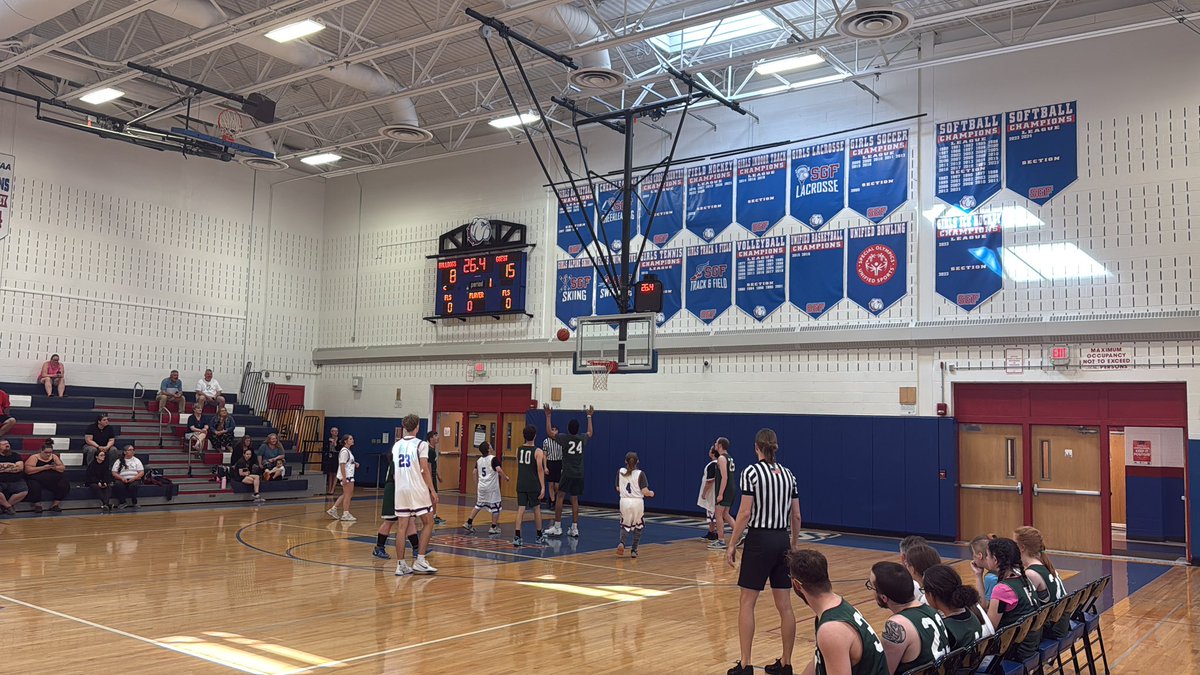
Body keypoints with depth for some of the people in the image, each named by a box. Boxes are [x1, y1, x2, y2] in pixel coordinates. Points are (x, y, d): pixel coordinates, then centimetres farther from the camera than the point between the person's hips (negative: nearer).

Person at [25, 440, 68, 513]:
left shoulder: (54, 457, 12)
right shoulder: (34, 458, -1)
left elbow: (63, 468, 13)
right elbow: (28, 470, -13)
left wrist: (55, 467, -9)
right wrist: (43, 468, -18)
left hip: (53, 480, 4)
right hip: (36, 480, -4)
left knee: (65, 486, -22)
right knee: (34, 488, -36)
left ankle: (55, 504, -7)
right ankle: (37, 505, -12)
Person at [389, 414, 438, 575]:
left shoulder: (396, 445, 11)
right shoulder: (420, 444, -7)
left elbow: (395, 470, 17)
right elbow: (425, 470, -11)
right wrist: (432, 490, -7)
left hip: (400, 490, 5)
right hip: (417, 489, -5)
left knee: (402, 527, 6)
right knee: (428, 523, 7)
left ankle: (401, 565, 6)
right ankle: (420, 561, 1)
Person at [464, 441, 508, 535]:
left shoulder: (479, 460, 9)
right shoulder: (494, 459, -11)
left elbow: (475, 473, 12)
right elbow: (499, 470, -22)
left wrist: (476, 486, 22)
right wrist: (506, 477, -6)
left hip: (481, 486, 6)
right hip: (492, 487, -6)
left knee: (478, 505, 20)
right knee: (496, 507, 5)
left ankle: (468, 523, 18)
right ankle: (493, 527, 7)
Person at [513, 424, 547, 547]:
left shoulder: (519, 449, 4)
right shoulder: (538, 451, -9)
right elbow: (540, 470, -13)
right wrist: (543, 487, -12)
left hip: (521, 484, 3)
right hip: (533, 485, -3)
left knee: (521, 509, 1)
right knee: (537, 509, 12)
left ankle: (517, 537, -11)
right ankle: (539, 536, 24)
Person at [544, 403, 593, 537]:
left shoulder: (565, 438, -7)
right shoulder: (583, 439, 5)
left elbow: (550, 433, 4)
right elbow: (590, 433, 29)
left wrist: (548, 416, 8)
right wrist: (589, 417, 37)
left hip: (568, 474, -4)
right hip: (579, 474, 4)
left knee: (560, 496, 3)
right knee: (574, 499, 8)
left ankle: (557, 527, 0)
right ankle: (574, 528, 6)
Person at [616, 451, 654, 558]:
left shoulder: (620, 472, -1)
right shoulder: (640, 474, -8)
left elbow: (618, 489, 6)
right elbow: (645, 492, -10)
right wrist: (651, 493, 11)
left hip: (625, 501, 2)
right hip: (637, 502, -2)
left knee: (625, 525, 18)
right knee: (638, 526, 18)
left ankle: (621, 542, -10)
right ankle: (634, 550, 17)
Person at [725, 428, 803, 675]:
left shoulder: (751, 472, -10)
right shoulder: (788, 474, 7)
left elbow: (745, 513, -14)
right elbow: (796, 516, 9)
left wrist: (732, 544, -6)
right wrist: (793, 546, 20)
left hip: (759, 540, -5)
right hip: (782, 541, 6)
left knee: (746, 603, 3)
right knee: (785, 605, 9)